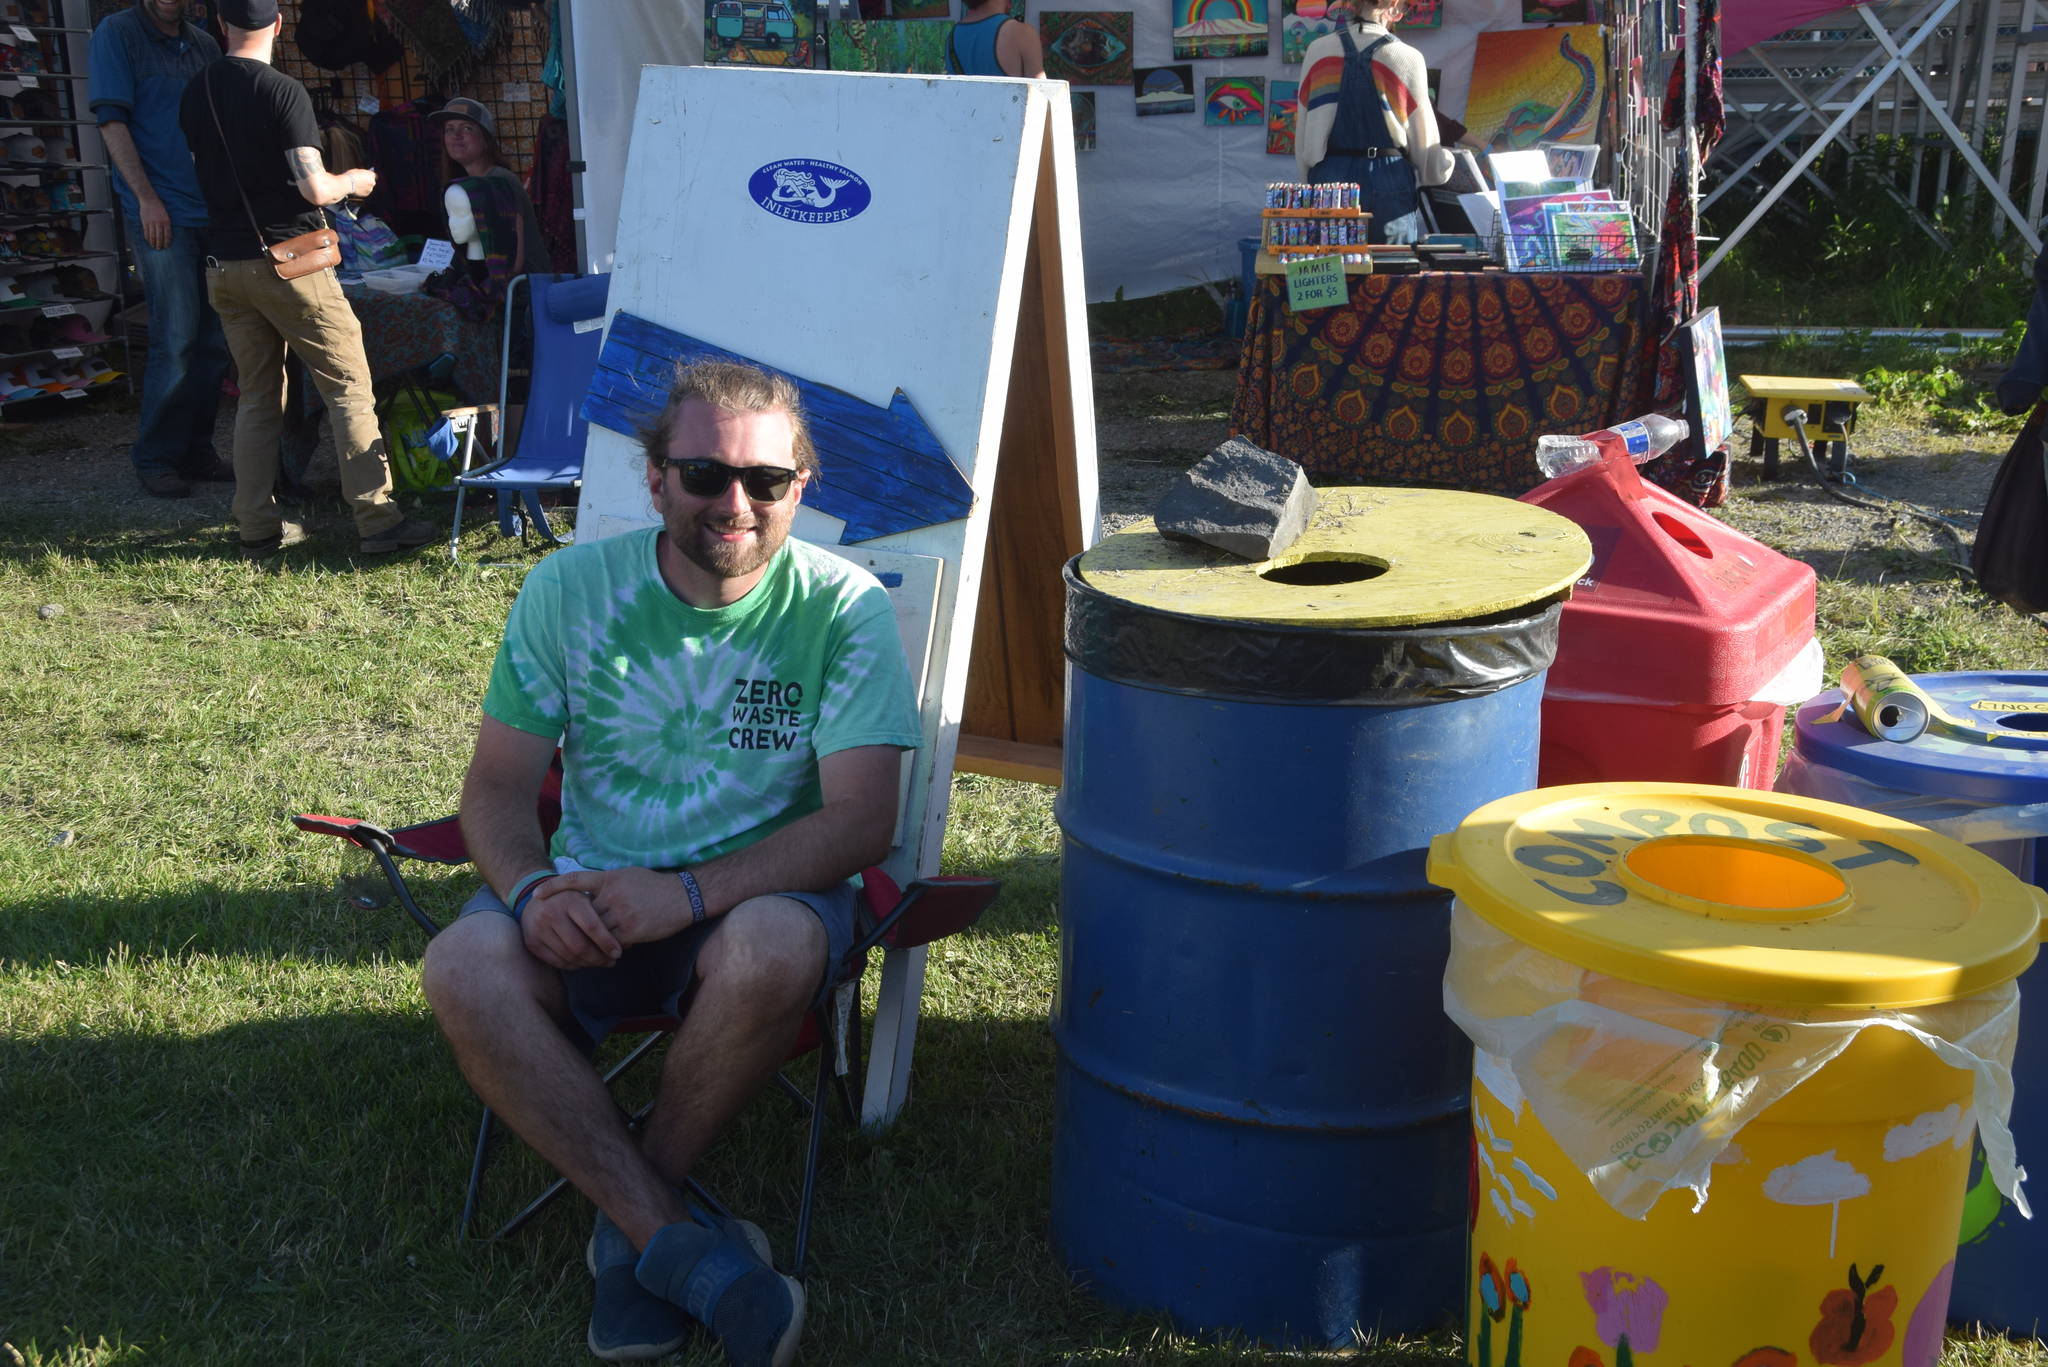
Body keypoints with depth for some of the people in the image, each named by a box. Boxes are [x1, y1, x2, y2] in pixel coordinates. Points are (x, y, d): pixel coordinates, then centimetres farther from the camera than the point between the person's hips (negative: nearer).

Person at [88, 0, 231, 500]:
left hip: (215, 213, 6)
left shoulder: (204, 45, 14)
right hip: (162, 214, -6)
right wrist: (146, 197, -14)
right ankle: (155, 458, 3)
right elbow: (112, 122, -7)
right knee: (177, 340, -8)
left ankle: (196, 451, 17)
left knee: (214, 341, 7)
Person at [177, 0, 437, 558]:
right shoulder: (283, 92, -11)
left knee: (258, 395, 13)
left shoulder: (195, 96, 7)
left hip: (225, 265, 6)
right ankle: (377, 521, -6)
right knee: (350, 388, -2)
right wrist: (352, 182, 3)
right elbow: (314, 188, -17)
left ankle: (258, 527, 12)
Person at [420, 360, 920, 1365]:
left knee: (771, 950, -37)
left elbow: (861, 819, -15)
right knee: (463, 970, -27)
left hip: (760, 894, -2)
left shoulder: (844, 608, -9)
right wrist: (532, 890, -22)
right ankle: (683, 1246, -21)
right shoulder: (571, 588, -2)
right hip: (593, 897, 2)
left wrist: (689, 894, -27)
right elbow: (496, 788, 1)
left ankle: (632, 1220, -11)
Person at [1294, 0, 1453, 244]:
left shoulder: (1318, 52, 1)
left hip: (1329, 177, 2)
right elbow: (1423, 139, 4)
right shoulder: (1407, 58, -5)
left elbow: (1303, 134, 7)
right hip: (1389, 179, -2)